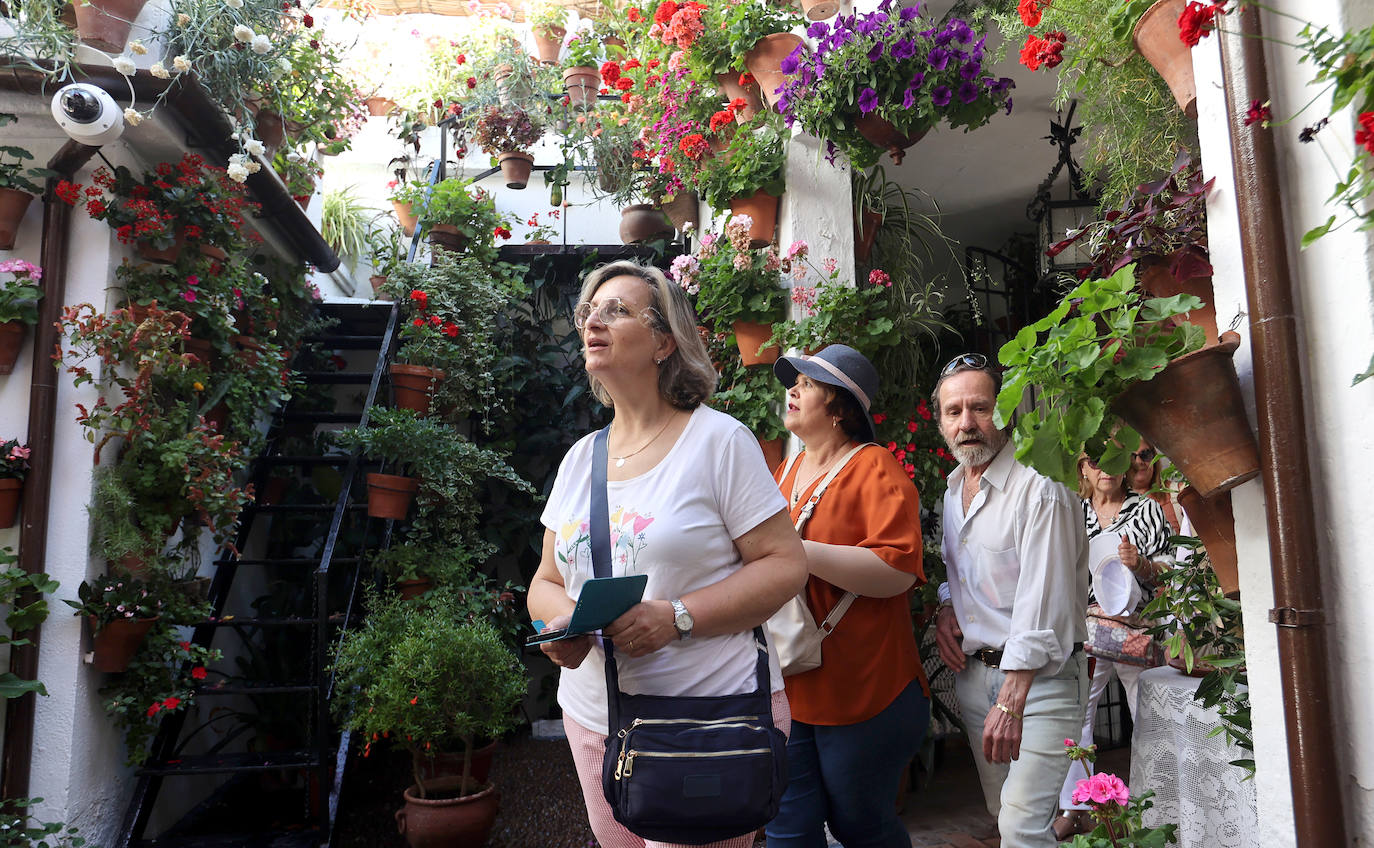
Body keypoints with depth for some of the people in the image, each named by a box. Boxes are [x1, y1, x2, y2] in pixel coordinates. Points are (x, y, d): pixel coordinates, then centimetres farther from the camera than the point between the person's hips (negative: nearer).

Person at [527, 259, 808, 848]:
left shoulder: (719, 439, -8)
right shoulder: (580, 457, 9)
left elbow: (786, 564, -11)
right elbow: (547, 582, 12)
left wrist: (677, 617, -23)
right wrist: (561, 621, -11)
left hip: (711, 719, -5)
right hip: (594, 720, 5)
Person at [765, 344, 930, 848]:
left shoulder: (873, 468, -9)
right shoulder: (788, 472, 13)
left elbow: (897, 570, -22)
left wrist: (798, 550, -25)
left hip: (861, 690, -6)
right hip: (788, 689, 6)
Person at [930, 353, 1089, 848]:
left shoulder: (1039, 490, -16)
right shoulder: (952, 491, 10)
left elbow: (1042, 603, -21)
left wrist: (1011, 701, -24)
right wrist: (945, 607, 5)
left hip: (1039, 676, -7)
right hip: (972, 672, 7)